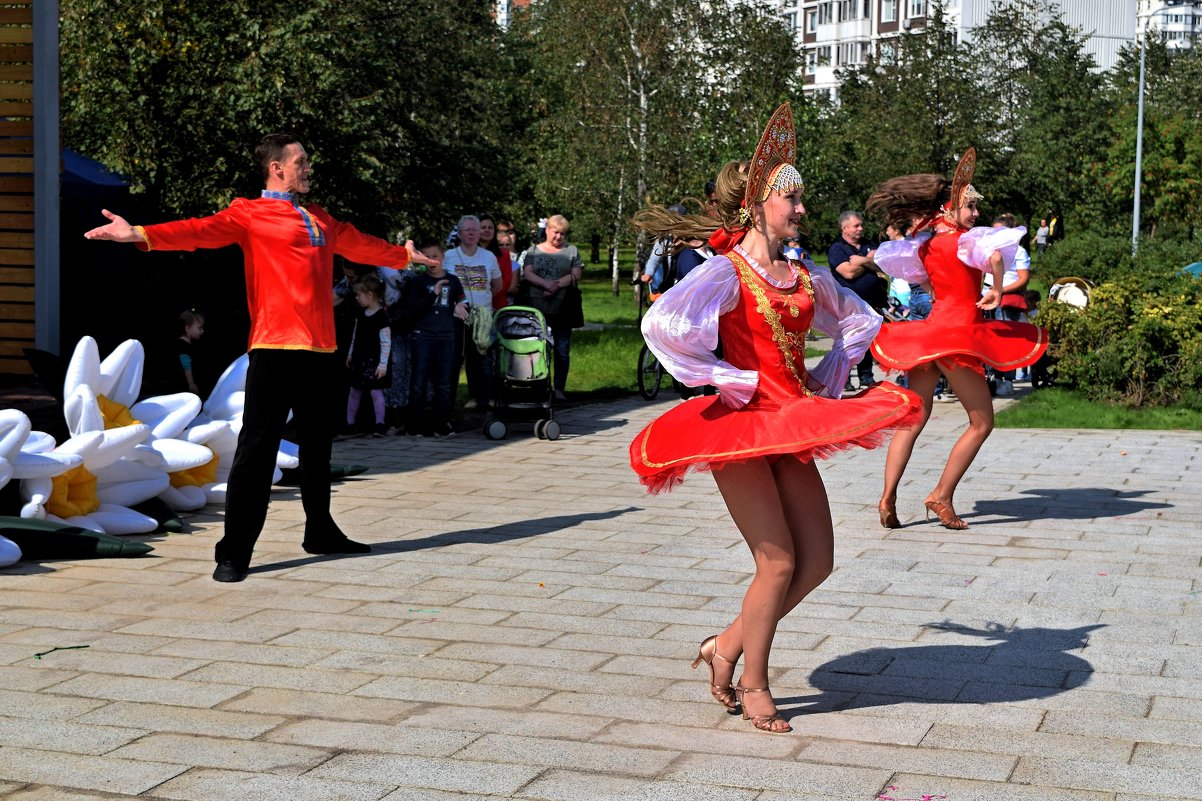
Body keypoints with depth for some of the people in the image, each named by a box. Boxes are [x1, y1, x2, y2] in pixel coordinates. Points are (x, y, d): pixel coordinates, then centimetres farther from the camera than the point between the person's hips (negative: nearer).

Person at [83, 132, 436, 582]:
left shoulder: (321, 220, 20)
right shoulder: (250, 214, -2)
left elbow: (360, 245, 36)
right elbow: (203, 230, -16)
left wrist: (403, 255, 51)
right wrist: (142, 235, -32)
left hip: (321, 349, 7)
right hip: (275, 347, -7)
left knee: (318, 444, 18)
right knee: (256, 449, -8)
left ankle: (321, 532, 33)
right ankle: (234, 553, -5)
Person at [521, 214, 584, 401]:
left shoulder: (571, 251, 12)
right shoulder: (534, 251, 13)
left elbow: (576, 275, 0)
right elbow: (527, 273, 1)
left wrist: (557, 285, -15)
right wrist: (545, 284, -16)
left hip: (562, 308, 0)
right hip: (537, 307, 0)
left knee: (562, 350, 1)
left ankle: (559, 389, 7)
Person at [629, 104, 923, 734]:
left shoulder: (805, 275, 10)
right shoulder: (726, 272, -11)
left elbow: (861, 321, 27)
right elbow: (661, 326, -27)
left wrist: (827, 376, 13)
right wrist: (735, 381, -19)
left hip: (793, 425, 7)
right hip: (740, 423, -7)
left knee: (818, 558, 3)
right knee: (779, 562, -7)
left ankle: (727, 646, 19)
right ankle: (753, 686, 12)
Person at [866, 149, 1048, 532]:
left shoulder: (924, 244, 9)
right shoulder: (962, 240, -11)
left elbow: (890, 258, 28)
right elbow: (994, 256, -32)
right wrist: (997, 291, -14)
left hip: (929, 328, 7)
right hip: (958, 333, -7)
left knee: (913, 420, 10)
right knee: (982, 422, 5)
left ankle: (888, 499, 1)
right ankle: (941, 497, 4)